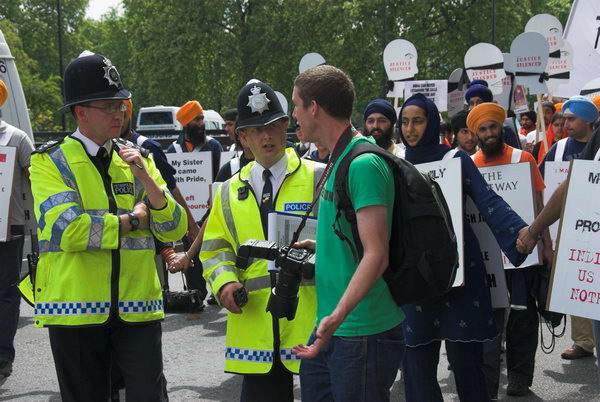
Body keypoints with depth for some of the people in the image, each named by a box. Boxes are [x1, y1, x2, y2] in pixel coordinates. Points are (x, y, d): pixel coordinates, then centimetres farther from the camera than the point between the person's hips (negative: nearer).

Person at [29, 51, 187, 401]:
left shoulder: (137, 160, 11)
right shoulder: (50, 162, -2)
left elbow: (174, 229, 3)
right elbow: (66, 230, -18)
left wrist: (146, 179, -12)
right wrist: (134, 220, -8)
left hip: (137, 306, 3)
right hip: (76, 308, -3)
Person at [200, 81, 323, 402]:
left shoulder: (319, 179, 2)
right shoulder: (230, 191, 14)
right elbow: (215, 246, 15)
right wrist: (224, 282, -4)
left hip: (311, 319, -3)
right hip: (255, 321, 3)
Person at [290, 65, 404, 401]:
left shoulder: (364, 164, -18)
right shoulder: (339, 160, 13)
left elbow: (376, 254, -25)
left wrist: (337, 315, -34)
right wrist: (318, 247, 22)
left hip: (363, 332, -9)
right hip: (331, 328, 9)